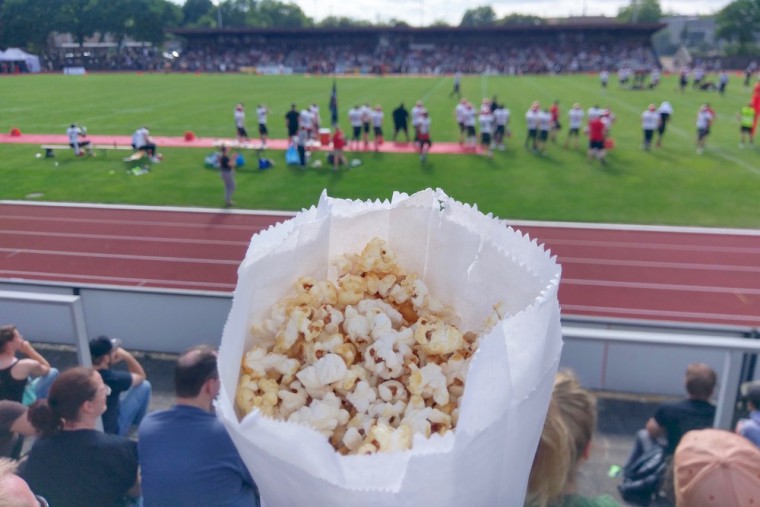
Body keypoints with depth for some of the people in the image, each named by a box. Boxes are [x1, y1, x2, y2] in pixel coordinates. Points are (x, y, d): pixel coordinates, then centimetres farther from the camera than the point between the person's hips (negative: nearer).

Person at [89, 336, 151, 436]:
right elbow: (141, 376, -9)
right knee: (144, 385, 0)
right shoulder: (113, 378, -30)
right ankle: (138, 422, 24)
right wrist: (127, 356, -11)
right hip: (111, 430, -6)